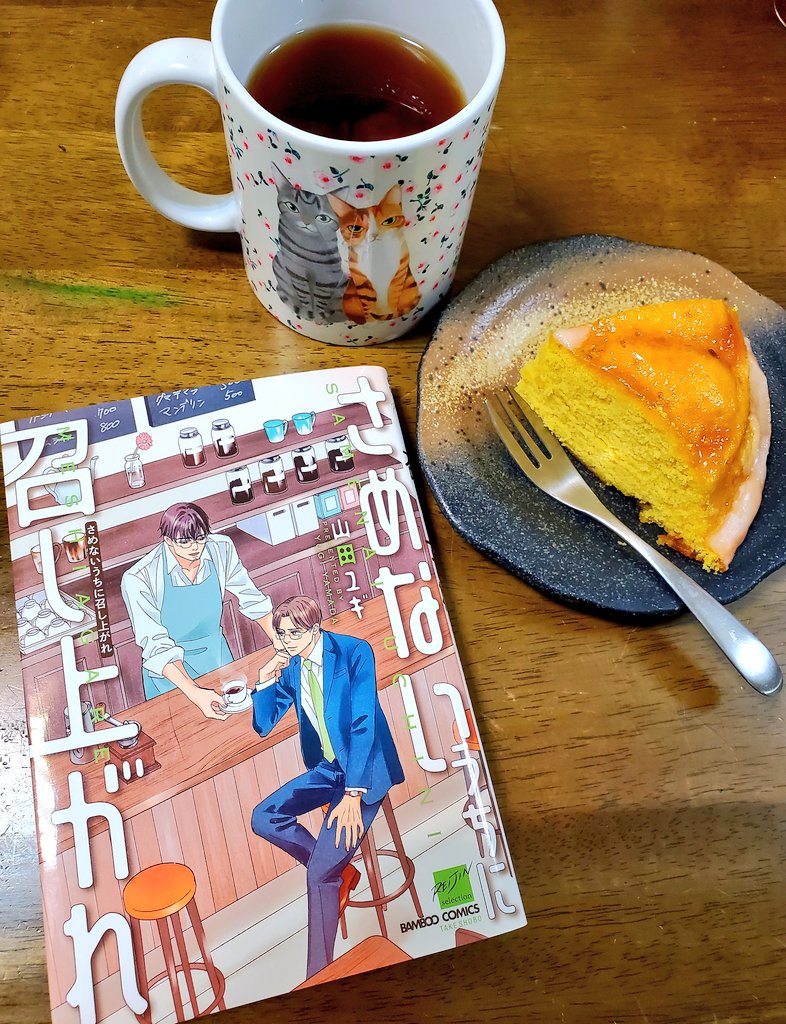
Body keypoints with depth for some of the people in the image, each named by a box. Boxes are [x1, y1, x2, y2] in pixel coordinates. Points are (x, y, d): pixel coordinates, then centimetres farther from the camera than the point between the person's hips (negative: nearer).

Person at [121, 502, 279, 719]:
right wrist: (194, 692, -40)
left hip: (217, 655, 4)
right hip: (170, 668, -3)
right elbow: (157, 646, -30)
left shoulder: (221, 549, -18)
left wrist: (280, 643, -11)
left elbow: (250, 597, -5)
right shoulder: (138, 579, -28)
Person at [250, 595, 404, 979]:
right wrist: (265, 682, -13)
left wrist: (353, 795, -29)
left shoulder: (354, 652, -19)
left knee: (320, 873, -13)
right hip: (326, 767, 7)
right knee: (263, 818, -4)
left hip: (365, 767, -7)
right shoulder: (289, 666, 0)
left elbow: (363, 723, -24)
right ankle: (340, 872, 12)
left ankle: (319, 972, 8)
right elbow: (263, 726, 5)